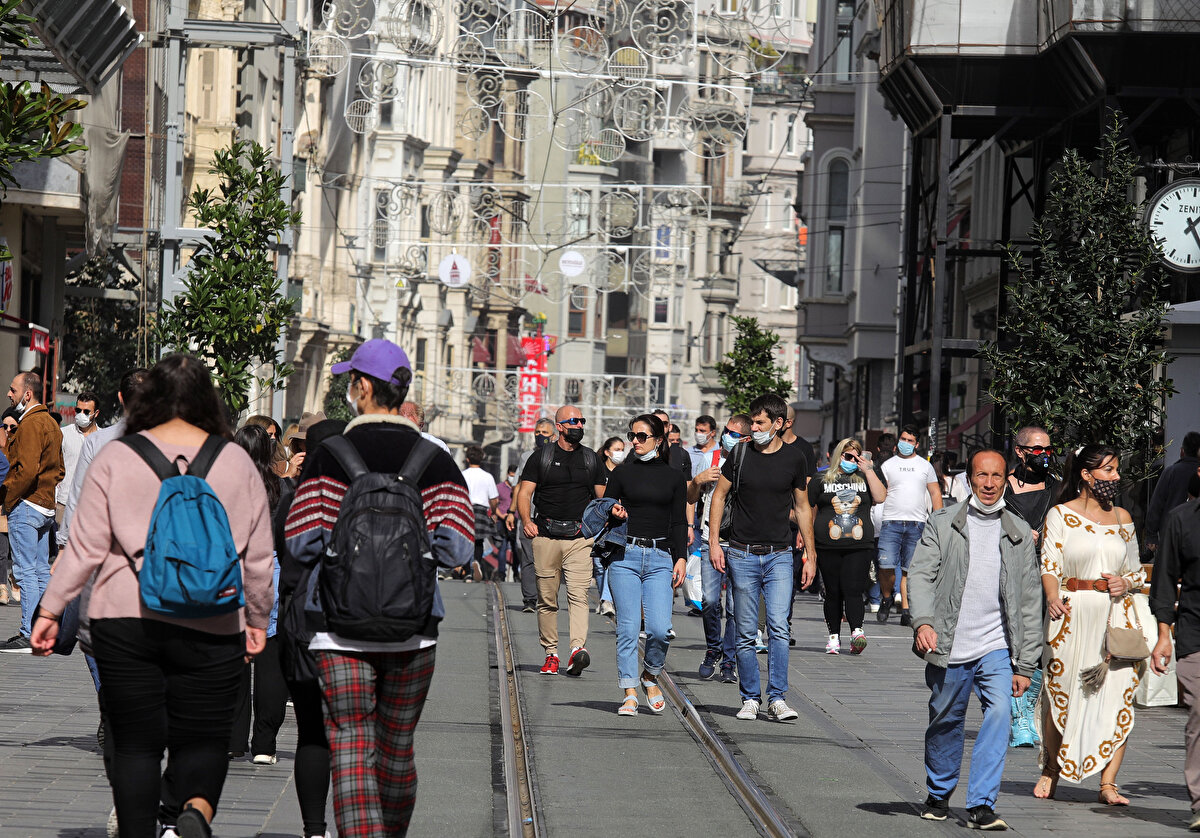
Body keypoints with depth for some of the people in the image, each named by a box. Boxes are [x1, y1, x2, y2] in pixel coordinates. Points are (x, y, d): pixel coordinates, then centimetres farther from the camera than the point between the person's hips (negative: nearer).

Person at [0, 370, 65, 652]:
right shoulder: (50, 423, 16)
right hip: (47, 506, 10)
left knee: (25, 571, -7)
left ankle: (29, 635, -8)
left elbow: (26, 470, -24)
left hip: (26, 504, -10)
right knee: (41, 571, 12)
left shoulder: (31, 424, -15)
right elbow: (58, 468, 21)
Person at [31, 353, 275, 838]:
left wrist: (51, 610, 7)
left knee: (135, 743, 8)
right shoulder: (236, 463, 5)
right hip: (210, 627, 0)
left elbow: (85, 547, -1)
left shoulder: (115, 459, 1)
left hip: (125, 618, 0)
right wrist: (257, 619, 21)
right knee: (202, 739, 7)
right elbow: (258, 556, 9)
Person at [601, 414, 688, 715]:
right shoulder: (623, 473, 7)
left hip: (660, 558, 0)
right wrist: (612, 513, -10)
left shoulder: (674, 478, 10)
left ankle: (650, 676, 15)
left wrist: (681, 558, 1)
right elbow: (603, 509, 13)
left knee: (660, 629, -11)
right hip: (625, 556, 0)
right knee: (627, 628, -4)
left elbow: (679, 523, 11)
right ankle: (630, 693, 3)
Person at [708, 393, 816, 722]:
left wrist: (810, 555, 10)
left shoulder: (794, 459, 2)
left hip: (779, 556, 0)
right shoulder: (740, 454, 0)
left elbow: (802, 507, 11)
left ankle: (777, 699, -10)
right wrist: (714, 541, -1)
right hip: (742, 555, 0)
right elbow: (719, 496, 9)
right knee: (745, 633, 3)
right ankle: (750, 698, 12)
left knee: (779, 627, -12)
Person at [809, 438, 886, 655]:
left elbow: (880, 497, -2)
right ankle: (834, 636, 9)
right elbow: (810, 511, 12)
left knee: (853, 590, -12)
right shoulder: (821, 481, 11)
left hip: (859, 547, 0)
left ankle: (857, 631, -20)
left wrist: (868, 471, -2)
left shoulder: (864, 479, 15)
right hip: (828, 547, 0)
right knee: (833, 592, 2)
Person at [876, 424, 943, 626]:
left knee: (909, 569, 0)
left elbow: (935, 493, 14)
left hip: (917, 524, 1)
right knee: (886, 566, -13)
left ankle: (905, 610, 2)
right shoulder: (888, 465, 11)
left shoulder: (925, 466, 14)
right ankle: (886, 598, 11)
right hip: (891, 523, -1)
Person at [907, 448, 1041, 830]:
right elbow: (921, 574, -5)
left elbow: (1030, 601, 9)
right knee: (945, 723, 10)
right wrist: (923, 622, -24)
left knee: (998, 713, -18)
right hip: (949, 647, 0)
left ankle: (982, 805, -17)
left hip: (997, 648, 0)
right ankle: (939, 795, 34)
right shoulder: (943, 524, 4)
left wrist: (1025, 665, 6)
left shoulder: (1019, 533, 8)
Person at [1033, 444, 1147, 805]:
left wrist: (1126, 582, -2)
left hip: (1116, 613, 3)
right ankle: (1051, 769, 21)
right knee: (1060, 693, 0)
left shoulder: (1122, 518, 14)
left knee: (1118, 696, -7)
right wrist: (1053, 598, -23)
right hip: (1071, 613, -3)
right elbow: (1049, 564, -4)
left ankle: (1108, 783, -4)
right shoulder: (1060, 515, 3)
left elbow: (1136, 570, 21)